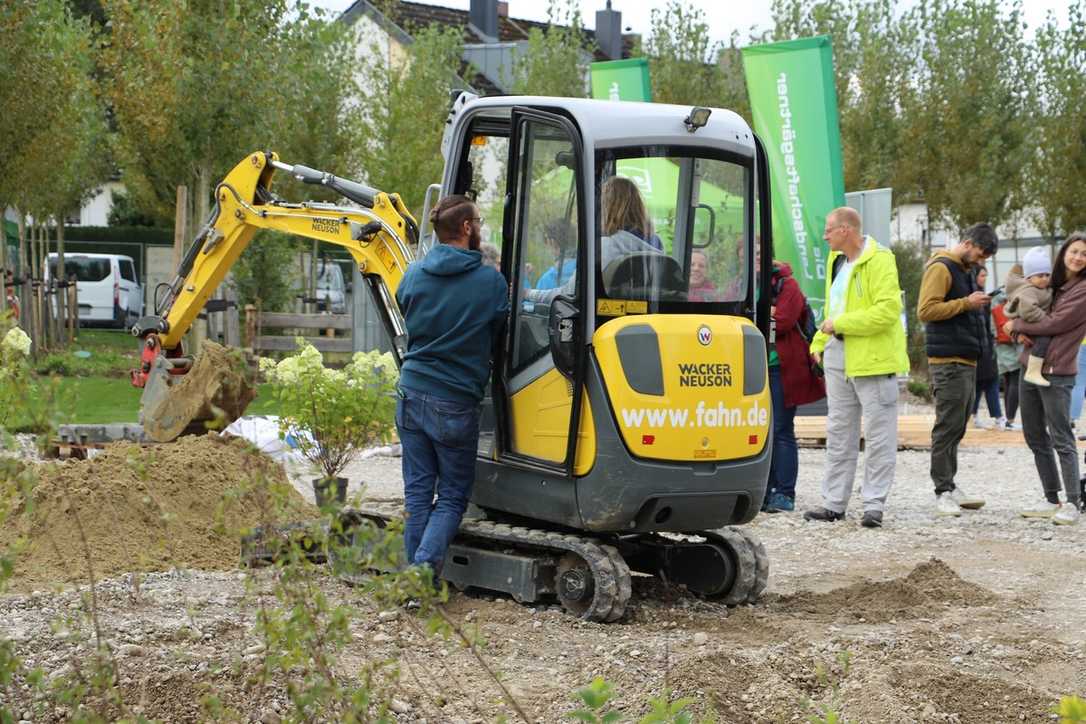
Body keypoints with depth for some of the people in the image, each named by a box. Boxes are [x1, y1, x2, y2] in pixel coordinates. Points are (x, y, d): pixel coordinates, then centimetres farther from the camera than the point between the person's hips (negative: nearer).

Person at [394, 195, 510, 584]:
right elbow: (497, 337, 4)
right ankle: (426, 564, -12)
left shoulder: (414, 274, 2)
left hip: (412, 393, 4)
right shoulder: (490, 281, -9)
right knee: (453, 496, 7)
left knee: (418, 489, 12)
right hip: (455, 402, -4)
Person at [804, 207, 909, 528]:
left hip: (873, 357, -9)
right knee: (838, 432, 12)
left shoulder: (879, 260, -14)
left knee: (878, 435, 0)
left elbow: (888, 310, -23)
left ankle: (874, 505, 4)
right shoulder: (837, 260, 14)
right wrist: (820, 342, 13)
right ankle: (833, 502, 18)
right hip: (839, 356, 9)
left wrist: (839, 323, -20)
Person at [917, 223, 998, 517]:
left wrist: (977, 306, 15)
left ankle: (949, 486, 18)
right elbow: (926, 310, -19)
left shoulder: (965, 270, 21)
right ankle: (944, 491, -6)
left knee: (956, 427, 12)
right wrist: (966, 303, -18)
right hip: (948, 362, -10)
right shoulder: (941, 268, -10)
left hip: (967, 361, 10)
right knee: (948, 426, -8)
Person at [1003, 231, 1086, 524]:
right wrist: (1022, 332, -2)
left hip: (1056, 373, -8)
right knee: (1035, 437, 11)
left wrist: (1016, 325, -2)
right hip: (1030, 368, 8)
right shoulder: (1052, 285, 14)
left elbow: (1055, 323, -13)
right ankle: (1051, 500, 18)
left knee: (1062, 440, -8)